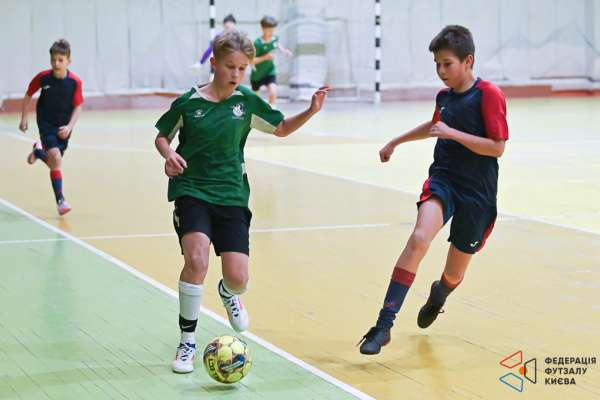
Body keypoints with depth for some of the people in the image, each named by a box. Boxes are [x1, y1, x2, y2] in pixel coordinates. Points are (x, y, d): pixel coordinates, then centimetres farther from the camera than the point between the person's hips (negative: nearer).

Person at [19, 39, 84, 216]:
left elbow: (78, 106, -5)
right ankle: (60, 201, -12)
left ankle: (38, 152, 49)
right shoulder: (43, 77, -14)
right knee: (56, 158, -21)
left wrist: (70, 126, -17)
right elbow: (28, 95, 4)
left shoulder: (75, 82, -15)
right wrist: (24, 117, 3)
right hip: (46, 125, -2)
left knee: (54, 161, 13)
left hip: (63, 128, 2)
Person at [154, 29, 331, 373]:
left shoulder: (247, 101, 2)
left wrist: (311, 111, -1)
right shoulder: (188, 103, -4)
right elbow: (162, 137, 11)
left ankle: (228, 293, 36)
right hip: (192, 192, -2)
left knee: (238, 278, -7)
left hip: (231, 196, 2)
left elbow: (282, 128, 16)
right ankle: (187, 342, -9)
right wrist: (169, 155, -11)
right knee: (196, 259, -27)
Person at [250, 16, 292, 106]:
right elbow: (251, 61, -24)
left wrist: (285, 51, -10)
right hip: (257, 74, -2)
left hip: (270, 72, 2)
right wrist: (266, 57, -33)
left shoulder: (275, 39, -10)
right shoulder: (258, 43, -24)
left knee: (273, 94, -23)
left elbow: (280, 48, 13)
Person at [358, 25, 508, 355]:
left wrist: (452, 133, -21)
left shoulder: (489, 95, -10)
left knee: (455, 272, 8)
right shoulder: (444, 96, 8)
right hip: (443, 180, 3)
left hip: (477, 193, -3)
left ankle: (438, 295, 49)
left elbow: (497, 147, -16)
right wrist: (396, 142, 40)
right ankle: (384, 324, -29)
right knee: (419, 239, -26)